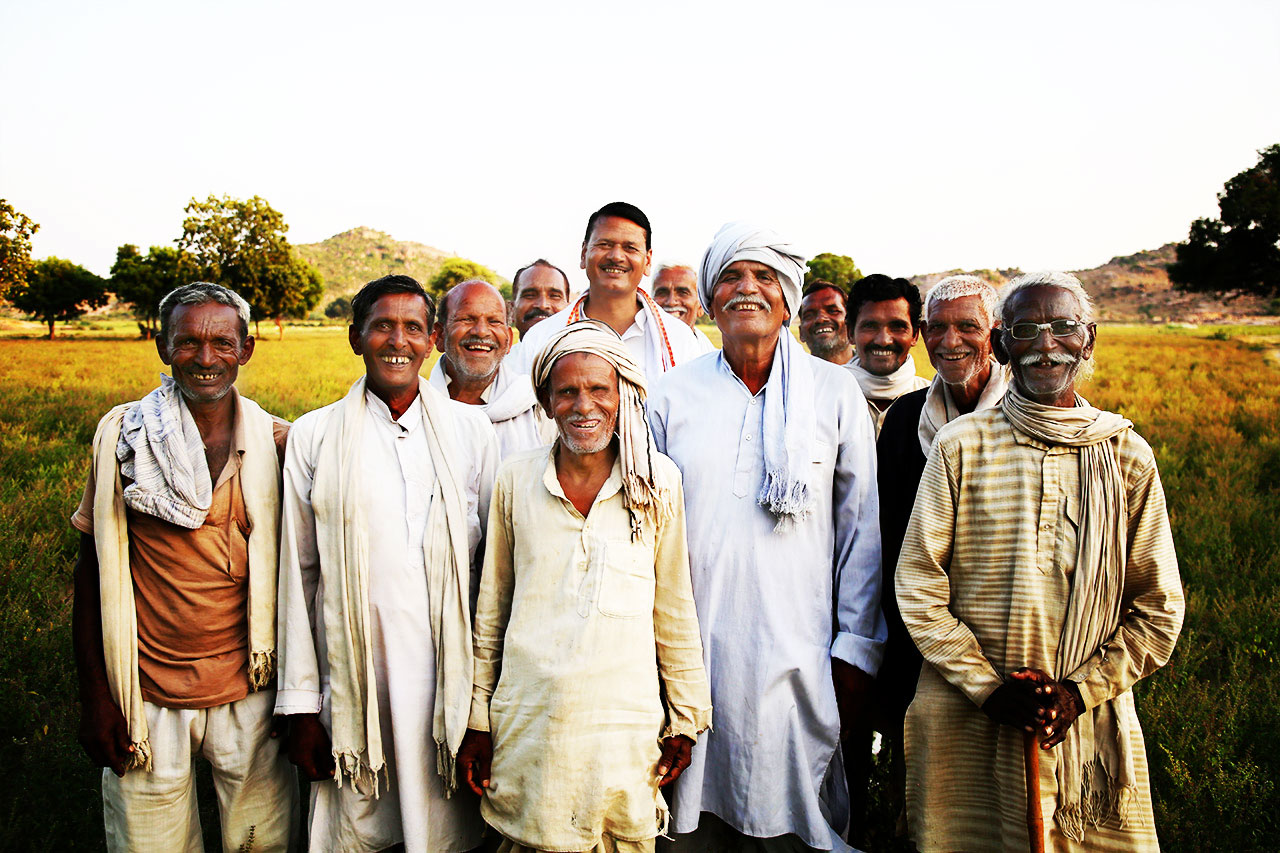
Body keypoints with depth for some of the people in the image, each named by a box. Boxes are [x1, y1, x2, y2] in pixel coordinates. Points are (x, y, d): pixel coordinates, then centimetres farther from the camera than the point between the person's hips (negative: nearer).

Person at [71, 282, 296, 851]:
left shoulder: (277, 442, -3)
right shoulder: (122, 436, -4)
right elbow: (92, 571, 0)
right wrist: (94, 698, -4)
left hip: (251, 693, 1)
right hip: (148, 697, 0)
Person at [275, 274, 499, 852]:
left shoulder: (471, 429, 3)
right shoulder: (314, 437, 2)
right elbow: (297, 575, 3)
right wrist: (301, 706, 1)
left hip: (449, 674, 1)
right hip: (352, 681, 0)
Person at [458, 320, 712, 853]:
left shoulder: (658, 482, -2)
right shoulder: (516, 481, 1)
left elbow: (674, 608, 5)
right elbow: (491, 609, 8)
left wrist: (684, 720, 7)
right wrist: (477, 721, 9)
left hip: (624, 723, 0)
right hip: (529, 724, 1)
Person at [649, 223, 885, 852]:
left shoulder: (835, 392, 2)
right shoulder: (671, 395, 4)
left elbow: (861, 530, 4)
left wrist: (857, 648, 1)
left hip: (797, 658, 0)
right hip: (694, 653, 1)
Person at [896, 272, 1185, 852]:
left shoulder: (1127, 456, 1)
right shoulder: (960, 446, -4)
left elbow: (1158, 608, 3)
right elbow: (918, 587, -5)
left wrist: (1081, 691, -8)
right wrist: (988, 687, -10)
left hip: (1092, 718, 2)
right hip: (967, 717, -1)